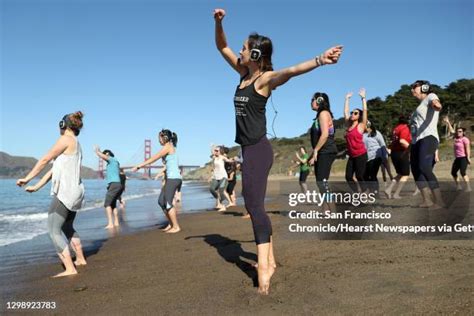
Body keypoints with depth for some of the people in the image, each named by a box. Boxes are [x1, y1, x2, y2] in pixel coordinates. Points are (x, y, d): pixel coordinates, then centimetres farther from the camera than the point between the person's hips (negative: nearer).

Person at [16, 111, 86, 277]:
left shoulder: (66, 140, -8)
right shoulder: (76, 145, 18)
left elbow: (45, 160, -5)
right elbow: (55, 169, 17)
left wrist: (27, 178, 5)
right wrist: (36, 187, 17)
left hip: (65, 193, -9)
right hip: (75, 192, 9)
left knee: (54, 231, -6)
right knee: (67, 227, 24)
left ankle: (70, 269, -10)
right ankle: (80, 259, 33)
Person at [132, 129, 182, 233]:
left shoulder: (167, 147, -10)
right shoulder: (171, 147, 18)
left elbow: (153, 159, -10)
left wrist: (138, 166, -6)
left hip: (173, 178, -9)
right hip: (172, 178, 9)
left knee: (168, 203, -4)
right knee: (161, 201, 11)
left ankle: (176, 227, 3)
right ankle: (171, 224, 19)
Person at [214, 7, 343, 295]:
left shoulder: (265, 78, -10)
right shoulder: (244, 73, 12)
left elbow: (290, 71, -30)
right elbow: (222, 47, 18)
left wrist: (319, 60, -47)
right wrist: (218, 23, 2)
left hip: (258, 149, -9)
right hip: (249, 149, 9)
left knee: (254, 205, -14)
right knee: (255, 206, 14)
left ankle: (264, 270, -11)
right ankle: (269, 260, 26)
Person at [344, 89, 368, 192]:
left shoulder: (361, 126, -3)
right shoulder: (349, 125, 11)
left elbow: (365, 110, -8)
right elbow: (345, 111, 16)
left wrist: (363, 97, -4)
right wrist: (347, 99, 20)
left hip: (361, 155, -6)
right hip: (352, 156, 6)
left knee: (359, 176, -9)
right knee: (348, 177, 0)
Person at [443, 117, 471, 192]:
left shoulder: (465, 139, -10)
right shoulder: (456, 138, 11)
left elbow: (468, 148, -16)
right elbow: (451, 131, 19)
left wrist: (468, 158, -23)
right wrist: (448, 123, 14)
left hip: (464, 158, -9)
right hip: (457, 158, 9)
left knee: (463, 172, -22)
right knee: (453, 172, 10)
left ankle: (468, 187, -21)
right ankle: (458, 185, 25)